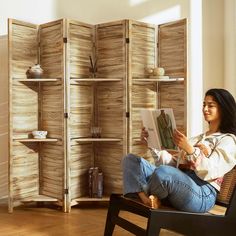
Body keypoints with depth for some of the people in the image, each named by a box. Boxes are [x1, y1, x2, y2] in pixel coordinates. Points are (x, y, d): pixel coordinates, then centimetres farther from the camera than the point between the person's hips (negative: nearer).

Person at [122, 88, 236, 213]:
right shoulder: (198, 138, 30)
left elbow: (210, 172, -12)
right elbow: (173, 163, 20)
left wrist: (190, 150, -26)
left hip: (202, 194, -7)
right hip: (179, 184, 8)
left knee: (162, 171, -38)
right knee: (131, 159, -4)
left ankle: (147, 197, -5)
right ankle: (147, 200, -28)